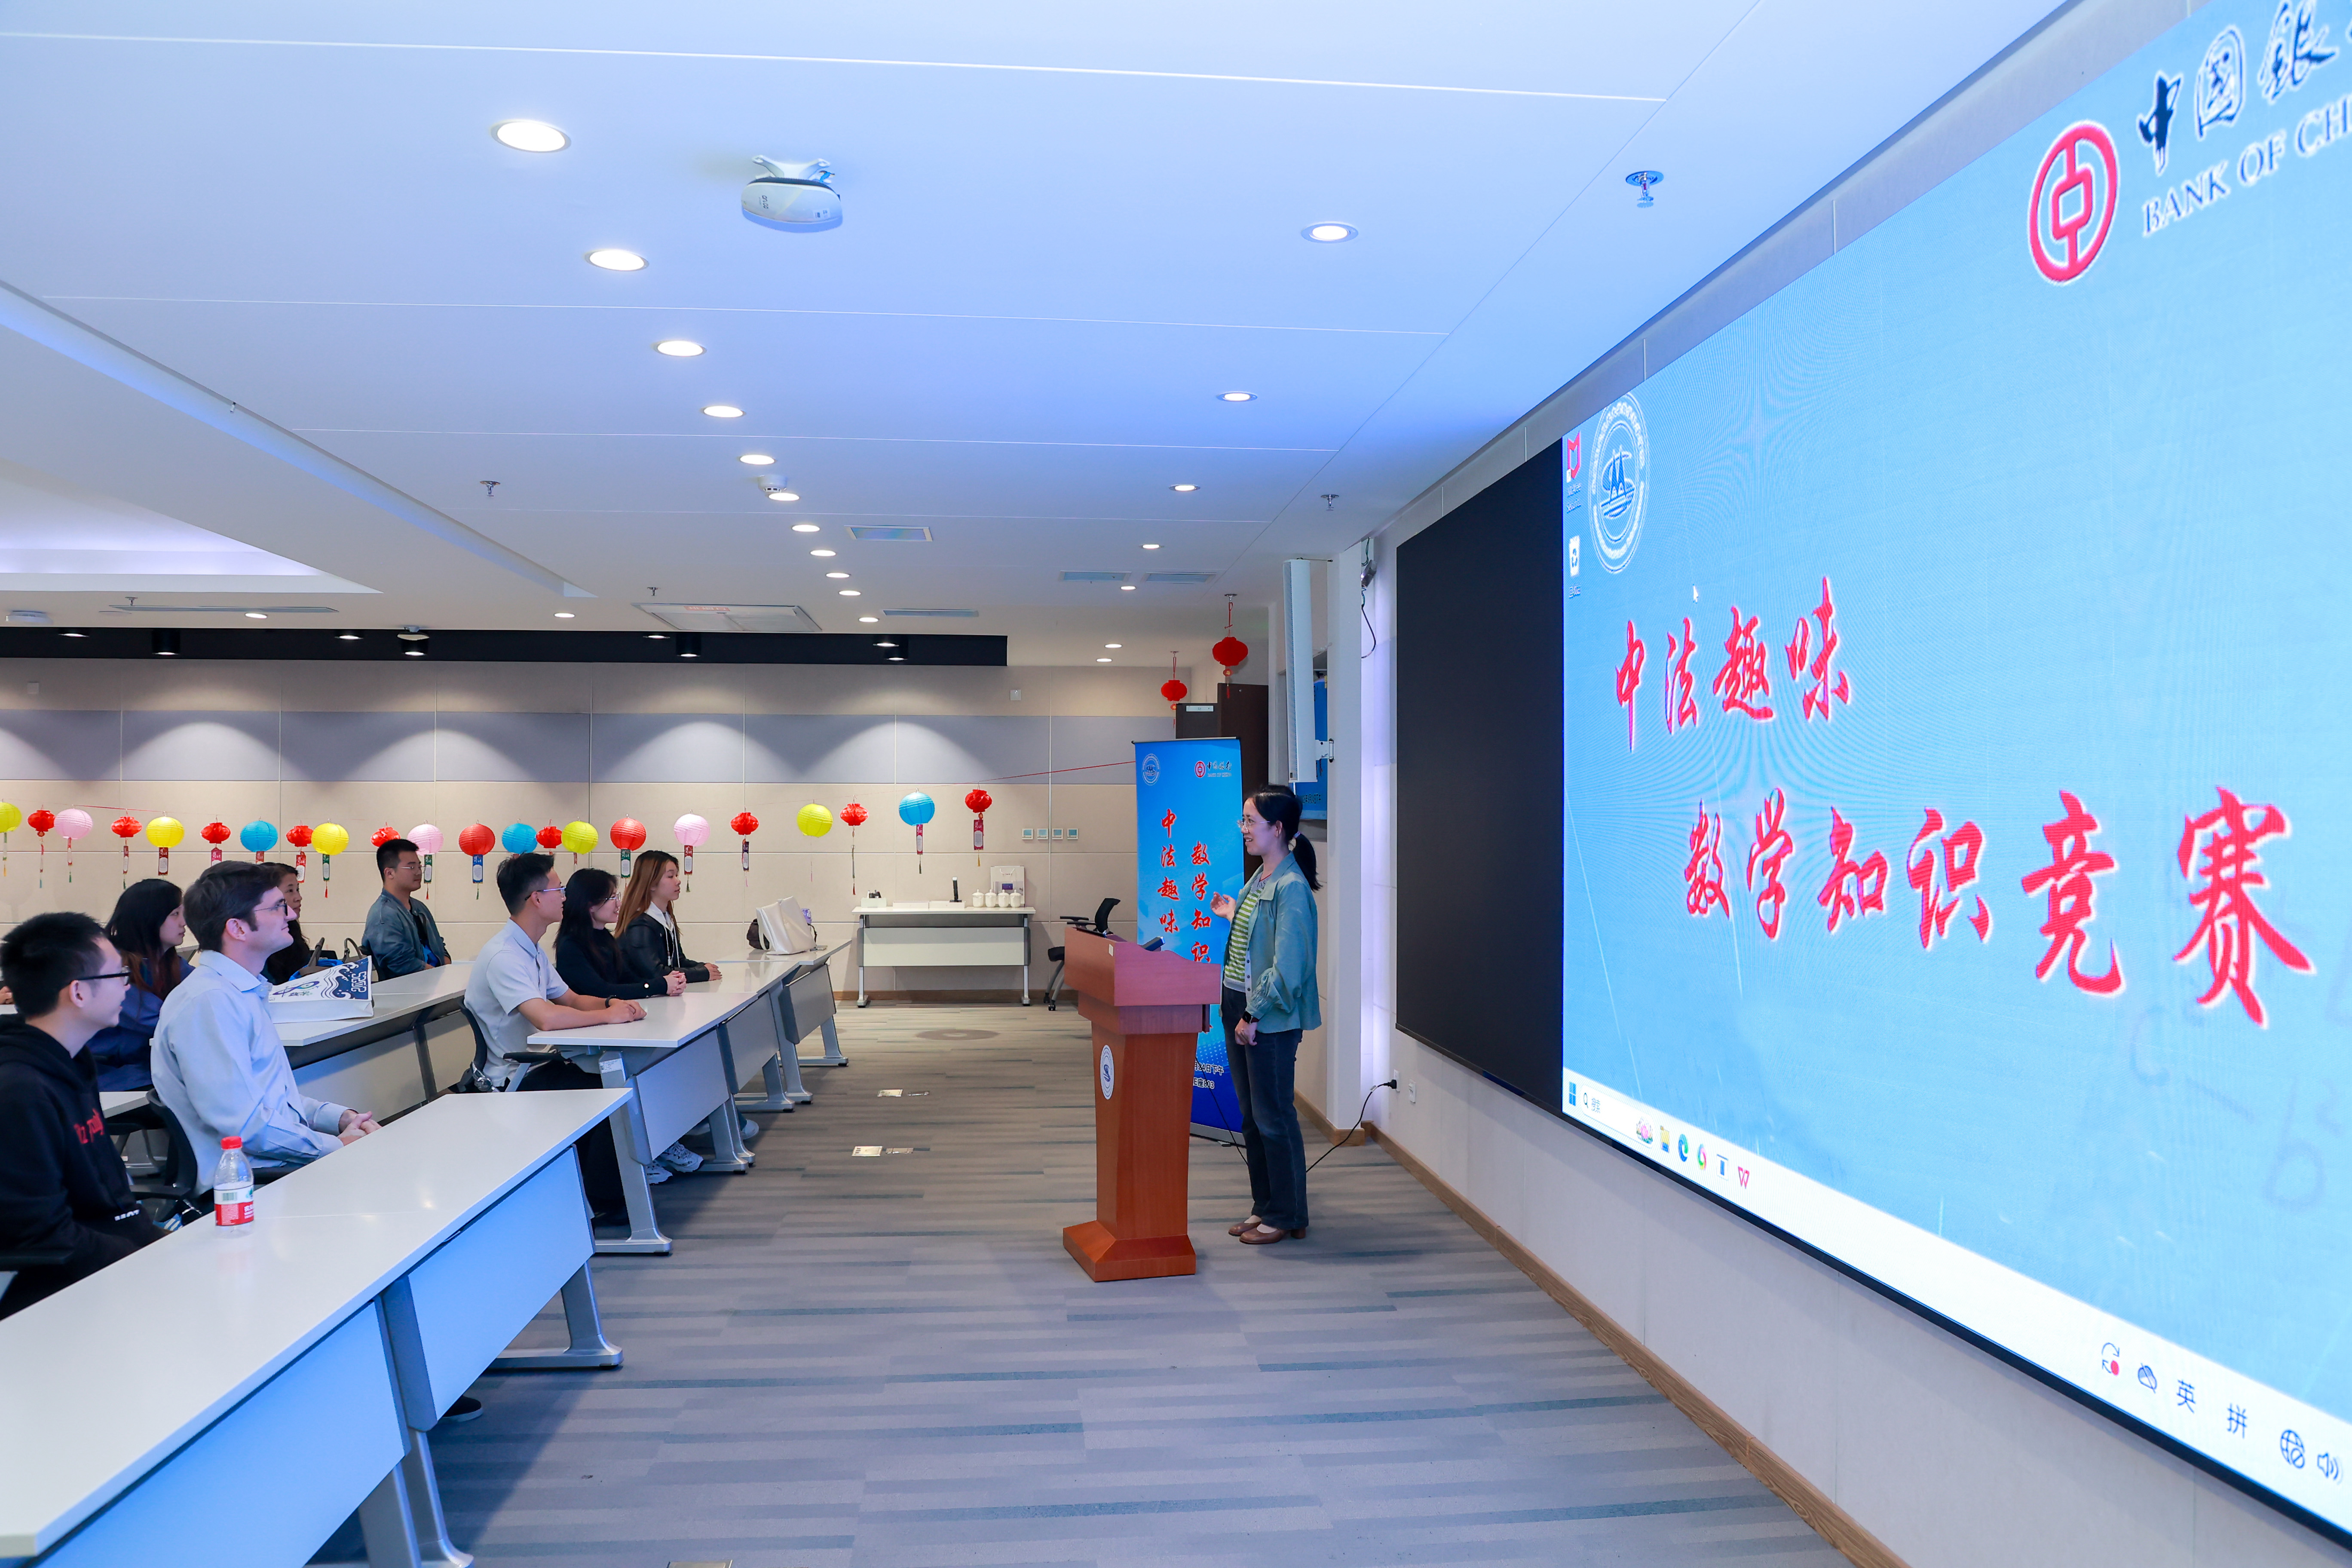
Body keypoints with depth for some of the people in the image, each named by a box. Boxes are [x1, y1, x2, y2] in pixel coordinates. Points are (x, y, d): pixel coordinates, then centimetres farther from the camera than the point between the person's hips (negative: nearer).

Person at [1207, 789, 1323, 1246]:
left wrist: (1255, 1015, -18)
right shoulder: (1259, 879, 11)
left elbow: (1288, 964, -21)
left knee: (1274, 1118, 1)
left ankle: (1286, 1217, 14)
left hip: (1272, 1020, -9)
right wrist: (1233, 915, 14)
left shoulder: (1291, 887, -18)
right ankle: (1264, 1207, 27)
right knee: (1251, 1117, 15)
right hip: (1240, 1011, 9)